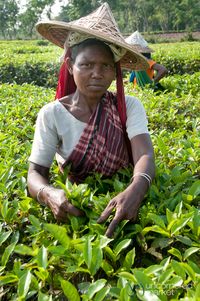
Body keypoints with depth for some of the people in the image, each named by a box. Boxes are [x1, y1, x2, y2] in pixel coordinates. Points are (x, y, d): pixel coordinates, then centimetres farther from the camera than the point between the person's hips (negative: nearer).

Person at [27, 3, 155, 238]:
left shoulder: (130, 107, -8)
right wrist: (49, 194, -36)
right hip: (75, 210, 2)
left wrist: (136, 190, -45)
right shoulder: (52, 114, -9)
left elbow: (145, 155, -22)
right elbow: (35, 173, -12)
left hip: (123, 205, -1)